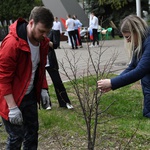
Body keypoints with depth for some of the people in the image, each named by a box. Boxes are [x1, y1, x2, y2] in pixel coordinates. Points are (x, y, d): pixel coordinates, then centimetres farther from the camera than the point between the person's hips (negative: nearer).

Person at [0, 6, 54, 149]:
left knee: (32, 131, 15)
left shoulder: (43, 42, -3)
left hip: (30, 95, 7)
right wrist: (12, 107, -24)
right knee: (16, 136, -2)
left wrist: (43, 89, 5)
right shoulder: (12, 43, -27)